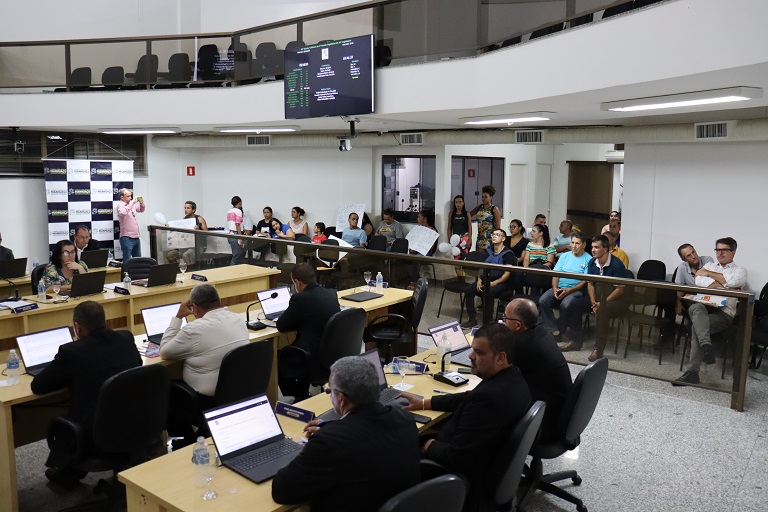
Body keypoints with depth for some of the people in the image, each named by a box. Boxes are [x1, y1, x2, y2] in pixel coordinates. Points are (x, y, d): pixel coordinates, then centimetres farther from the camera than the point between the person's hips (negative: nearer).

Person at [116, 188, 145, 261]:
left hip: (136, 237, 8)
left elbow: (141, 209, 25)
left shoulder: (132, 205, 12)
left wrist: (141, 202, 4)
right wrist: (132, 203, -26)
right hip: (127, 238, -8)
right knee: (127, 261, -6)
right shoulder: (120, 205, -9)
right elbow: (123, 213, -30)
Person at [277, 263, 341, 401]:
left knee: (276, 359, 20)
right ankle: (303, 395, 35)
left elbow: (281, 326, -7)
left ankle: (300, 398, 28)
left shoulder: (300, 298, -19)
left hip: (315, 361, -7)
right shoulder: (332, 294, 2)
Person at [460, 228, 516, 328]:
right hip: (487, 279, 6)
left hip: (502, 282, -6)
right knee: (468, 290, -14)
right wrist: (479, 280, -4)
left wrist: (494, 283, -22)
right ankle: (472, 319, -8)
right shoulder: (489, 251, 14)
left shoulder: (508, 254, -6)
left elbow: (507, 274, -14)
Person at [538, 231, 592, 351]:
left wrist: (569, 290, -20)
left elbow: (586, 281, -9)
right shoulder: (564, 256, 17)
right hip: (560, 288, 5)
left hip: (577, 290, -5)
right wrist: (555, 288, -8)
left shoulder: (588, 260, 0)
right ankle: (554, 331, -17)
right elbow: (555, 274, 11)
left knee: (566, 304, -35)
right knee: (543, 301, -21)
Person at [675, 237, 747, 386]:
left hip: (724, 312, -2)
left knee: (696, 326, -31)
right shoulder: (710, 265, 27)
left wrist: (708, 273, 3)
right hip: (704, 307, 2)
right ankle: (706, 346, -53)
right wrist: (725, 285, -2)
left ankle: (693, 372, -34)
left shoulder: (740, 271, 18)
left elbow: (731, 281, -8)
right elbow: (699, 281, 5)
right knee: (696, 307, -36)